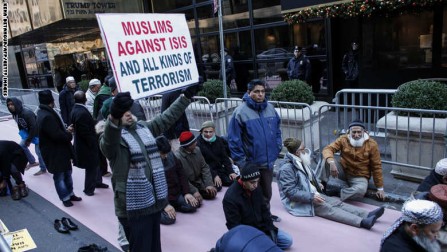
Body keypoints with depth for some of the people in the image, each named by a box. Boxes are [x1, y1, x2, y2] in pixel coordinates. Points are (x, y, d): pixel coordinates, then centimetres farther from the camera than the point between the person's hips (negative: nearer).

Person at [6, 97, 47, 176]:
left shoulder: (27, 113, -32)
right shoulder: (15, 114, -4)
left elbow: (34, 127, -31)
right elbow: (20, 126, 10)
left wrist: (29, 140, -23)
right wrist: (24, 136, 2)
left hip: (37, 133, -9)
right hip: (28, 133, 9)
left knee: (38, 151, -3)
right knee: (22, 145, 10)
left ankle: (43, 169, 14)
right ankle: (32, 162, 25)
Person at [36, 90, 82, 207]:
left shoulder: (45, 113, 7)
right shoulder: (47, 117, -27)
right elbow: (57, 135, -30)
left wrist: (66, 130, 0)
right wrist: (69, 134, -13)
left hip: (60, 150, 10)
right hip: (54, 153, -10)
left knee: (67, 172, 20)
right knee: (59, 176, 6)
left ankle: (70, 194, 33)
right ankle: (65, 198, 21)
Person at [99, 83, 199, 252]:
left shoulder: (144, 128, 8)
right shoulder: (111, 137, -13)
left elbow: (167, 117, 13)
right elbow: (108, 142, -36)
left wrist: (186, 96, 11)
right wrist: (114, 117, -57)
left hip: (154, 200, 7)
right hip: (134, 206, -7)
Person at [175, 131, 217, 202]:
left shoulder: (197, 150, -4)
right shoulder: (177, 157, -23)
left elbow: (204, 167, 0)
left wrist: (208, 184, -11)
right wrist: (194, 191, -28)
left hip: (198, 181, 6)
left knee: (212, 193, -9)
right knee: (197, 201, -24)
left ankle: (198, 192, 16)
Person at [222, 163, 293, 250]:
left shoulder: (256, 189, -3)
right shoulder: (230, 197, -26)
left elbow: (264, 210, 7)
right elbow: (234, 226, -21)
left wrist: (270, 229, -5)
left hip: (262, 228, 7)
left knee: (287, 240, 3)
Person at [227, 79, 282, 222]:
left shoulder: (270, 109, 2)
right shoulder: (241, 112, -17)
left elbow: (277, 130, 16)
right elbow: (234, 139, -15)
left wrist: (278, 147, 7)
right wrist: (240, 161, -15)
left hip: (268, 161, 6)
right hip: (250, 163, -5)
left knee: (267, 191, 22)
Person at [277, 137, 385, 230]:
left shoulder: (301, 161, 9)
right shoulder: (286, 169, -21)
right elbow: (291, 192, -24)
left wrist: (317, 184, 6)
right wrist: (311, 197, -26)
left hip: (313, 194, 9)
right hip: (300, 202, -9)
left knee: (337, 202, -11)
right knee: (329, 209, -25)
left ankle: (367, 215, -23)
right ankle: (363, 222, -38)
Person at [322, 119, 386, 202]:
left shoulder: (372, 144, -11)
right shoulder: (343, 139, -9)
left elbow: (376, 167, -5)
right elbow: (328, 149, -19)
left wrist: (380, 188, -2)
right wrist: (331, 162, -41)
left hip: (360, 177, -1)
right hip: (343, 171, 2)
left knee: (360, 190, -37)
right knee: (326, 160, -25)